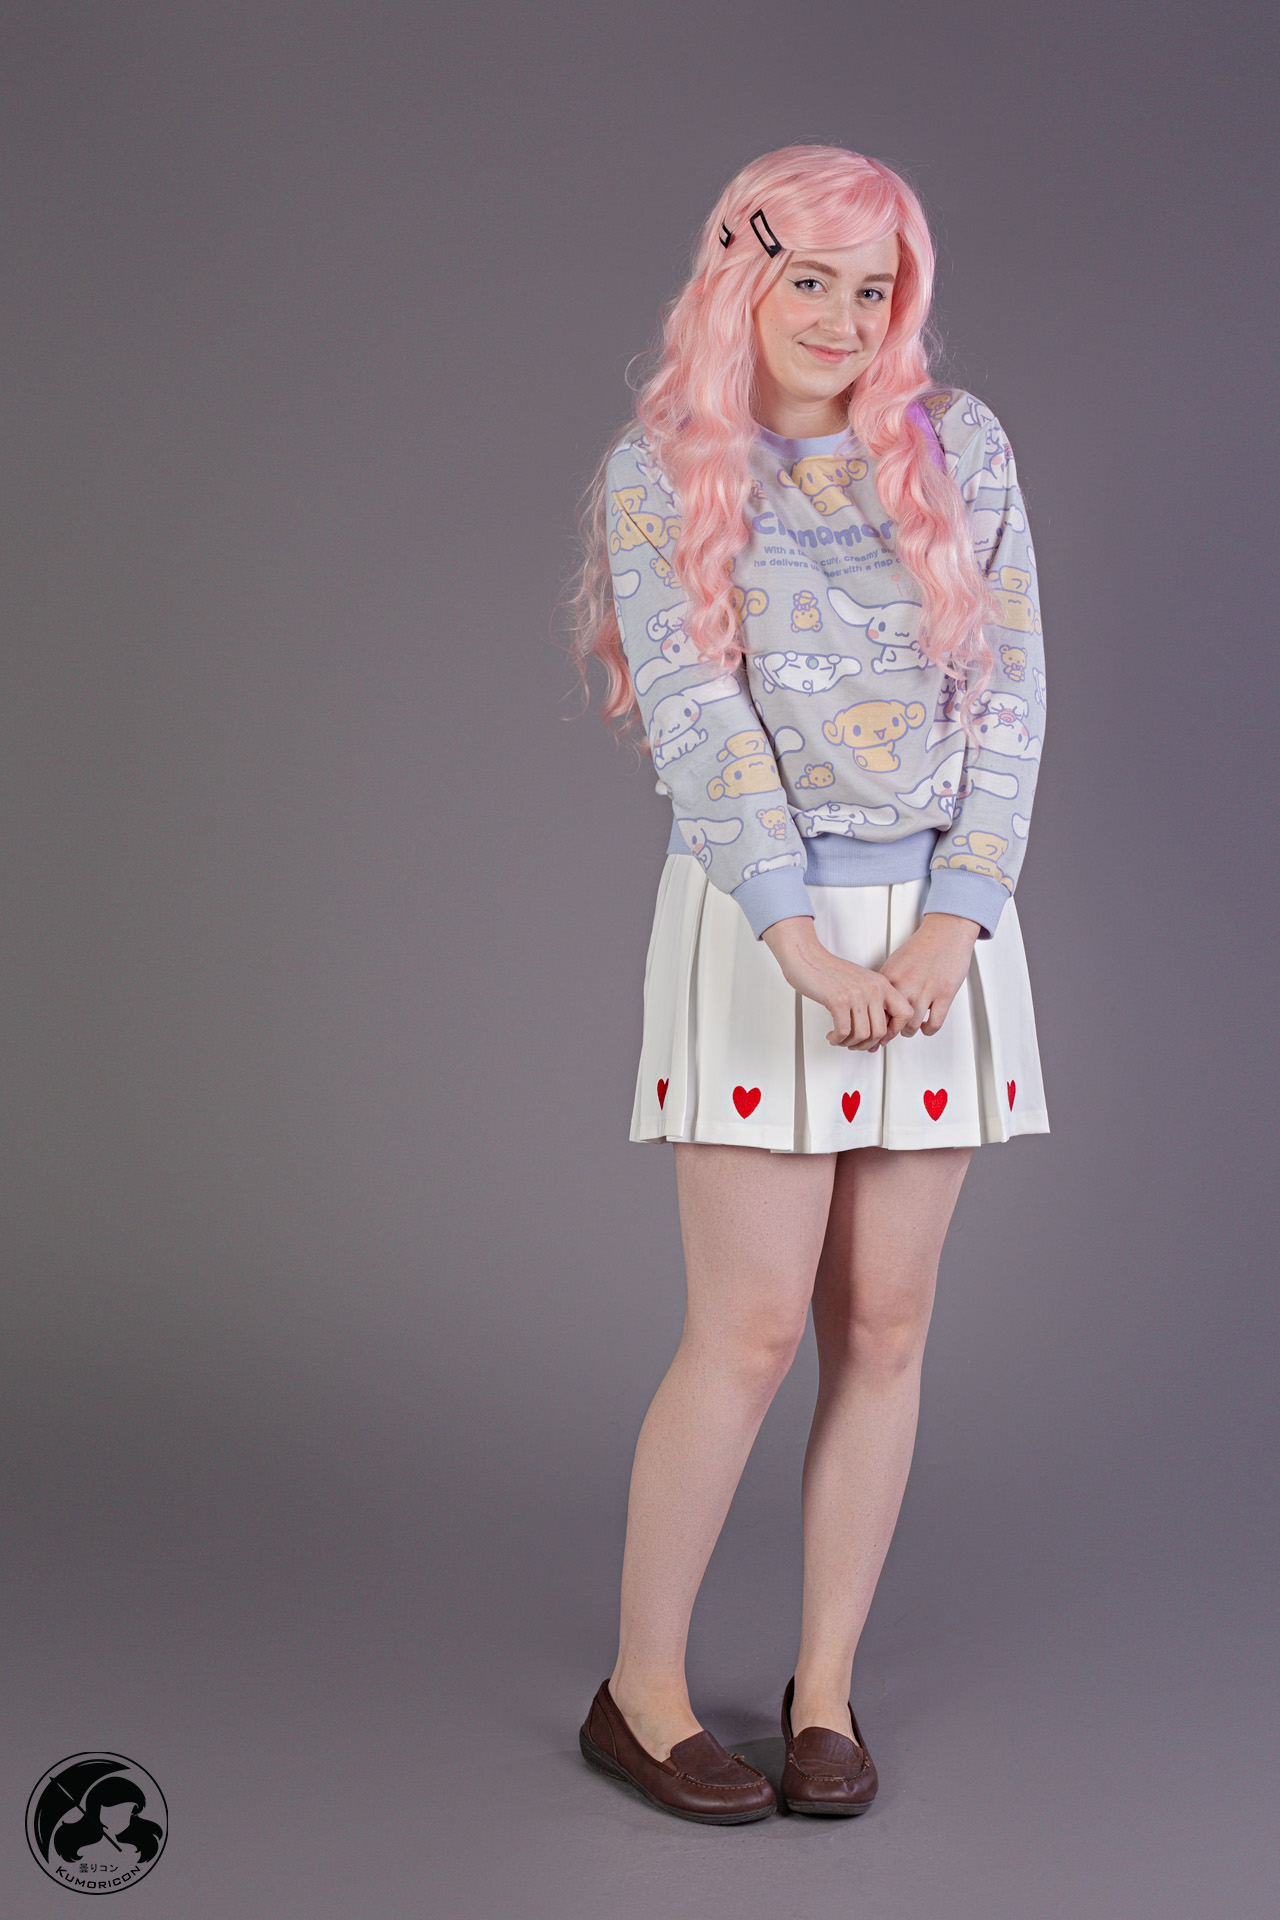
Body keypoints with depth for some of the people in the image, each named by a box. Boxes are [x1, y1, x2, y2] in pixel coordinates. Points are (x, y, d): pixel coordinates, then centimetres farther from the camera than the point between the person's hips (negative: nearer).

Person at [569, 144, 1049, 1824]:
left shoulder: (959, 446, 7)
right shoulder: (658, 472, 1)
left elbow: (1013, 694, 2)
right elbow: (696, 721, -8)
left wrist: (949, 928, -9)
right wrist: (808, 947, -15)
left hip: (943, 916, 3)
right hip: (757, 920, -3)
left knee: (885, 1321, 5)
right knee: (754, 1327, -5)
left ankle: (827, 1685, 19)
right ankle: (641, 1688, 12)